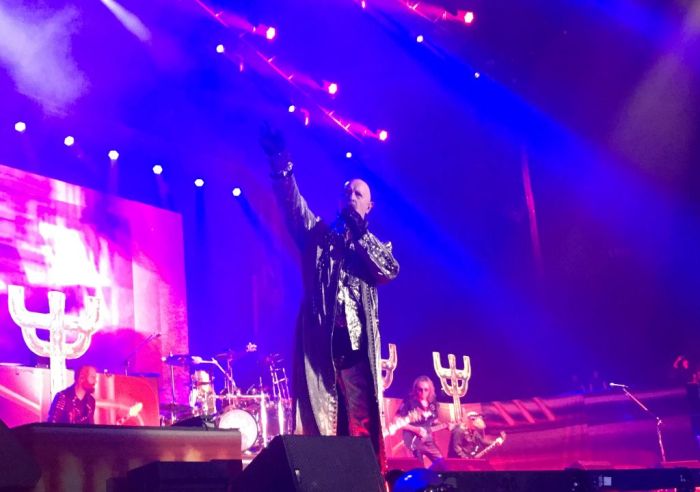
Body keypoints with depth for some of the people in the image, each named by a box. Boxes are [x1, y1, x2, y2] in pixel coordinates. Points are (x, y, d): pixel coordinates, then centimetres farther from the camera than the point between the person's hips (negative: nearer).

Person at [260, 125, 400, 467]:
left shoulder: (377, 247, 20)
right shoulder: (319, 234, 16)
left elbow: (390, 270, -2)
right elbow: (293, 207, -2)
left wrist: (358, 231, -3)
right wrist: (282, 167, -19)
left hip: (356, 346, 1)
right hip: (319, 342, -1)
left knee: (361, 429, -1)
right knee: (316, 429, -8)